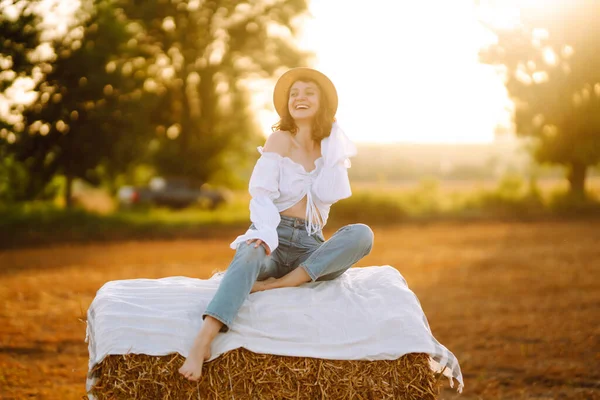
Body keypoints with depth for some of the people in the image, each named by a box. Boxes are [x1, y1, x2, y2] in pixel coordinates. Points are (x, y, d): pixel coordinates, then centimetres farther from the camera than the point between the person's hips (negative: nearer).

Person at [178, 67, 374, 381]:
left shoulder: (330, 146, 14)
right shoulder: (280, 139, 4)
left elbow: (329, 194, -5)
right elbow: (262, 194, -9)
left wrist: (334, 137, 1)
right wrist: (266, 234, -28)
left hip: (311, 249, 3)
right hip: (273, 240, -3)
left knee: (362, 234, -26)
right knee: (250, 255, -39)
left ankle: (276, 284, -32)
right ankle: (202, 343, -58)